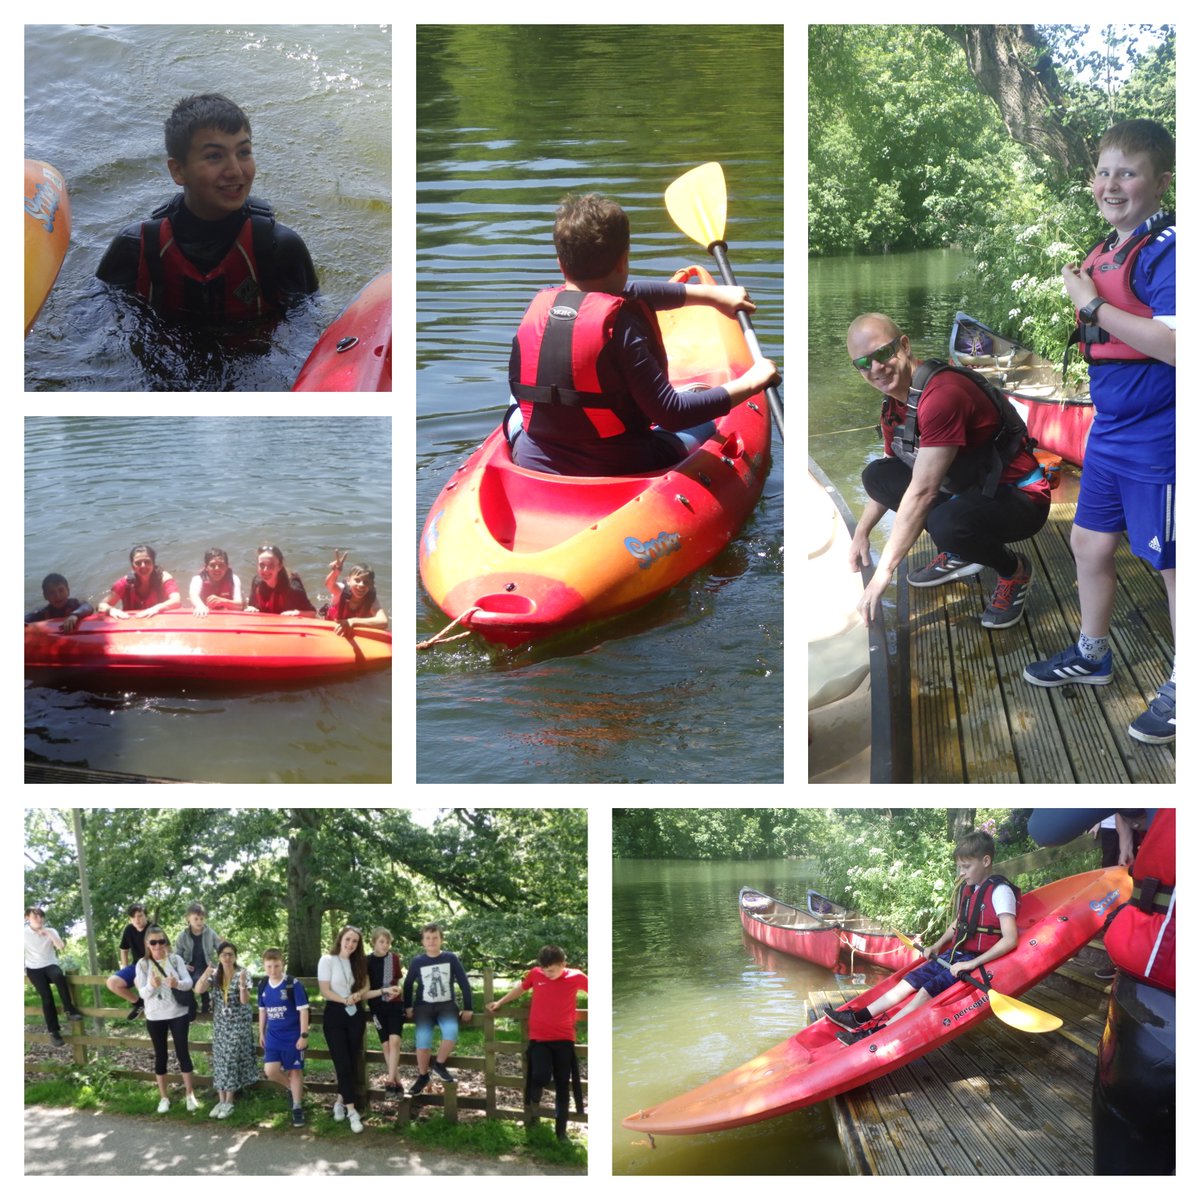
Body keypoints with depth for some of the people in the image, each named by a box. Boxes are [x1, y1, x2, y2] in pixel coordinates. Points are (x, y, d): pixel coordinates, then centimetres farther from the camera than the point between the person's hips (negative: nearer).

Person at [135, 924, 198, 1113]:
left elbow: (189, 982, -10)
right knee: (160, 1055, 9)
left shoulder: (176, 959, -3)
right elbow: (142, 993, -7)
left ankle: (190, 1095, 13)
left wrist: (177, 984, -32)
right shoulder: (143, 964, -3)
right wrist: (151, 986, -29)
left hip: (178, 1014, -1)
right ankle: (164, 1097, 19)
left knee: (182, 1053, 2)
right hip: (155, 1017, 1)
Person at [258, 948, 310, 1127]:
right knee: (270, 1071, -5)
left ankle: (297, 1108, 17)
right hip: (273, 1037, 4)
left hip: (292, 1036, -4)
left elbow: (303, 1010, -13)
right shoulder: (263, 986, 2)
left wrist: (304, 1035, -15)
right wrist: (261, 1033, 17)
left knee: (294, 1071, 4)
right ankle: (294, 1089, 23)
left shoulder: (293, 984, -15)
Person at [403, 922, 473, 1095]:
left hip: (446, 1005, 0)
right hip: (424, 1006, 0)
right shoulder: (417, 961, 0)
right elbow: (408, 984, 14)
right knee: (423, 1040, -21)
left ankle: (440, 1064, -4)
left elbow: (464, 983, 2)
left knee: (451, 1031, -30)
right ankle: (423, 1077, 3)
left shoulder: (451, 958, -2)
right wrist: (408, 1006, 9)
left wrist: (467, 1008, 1)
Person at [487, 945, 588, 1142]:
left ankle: (561, 1131, 15)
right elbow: (520, 988, 18)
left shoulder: (575, 977, -7)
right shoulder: (536, 974, -2)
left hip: (564, 1039, 0)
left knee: (563, 1086, 4)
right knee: (541, 1077, -20)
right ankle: (534, 1101, 15)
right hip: (539, 1038, 0)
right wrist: (499, 1003, 25)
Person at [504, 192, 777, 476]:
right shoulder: (621, 324, -21)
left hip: (531, 463, 5)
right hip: (618, 471, -4)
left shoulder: (539, 305, -2)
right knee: (704, 426, 26)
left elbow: (625, 295, 13)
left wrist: (711, 294, 23)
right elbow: (671, 414, -22)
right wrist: (749, 384, -12)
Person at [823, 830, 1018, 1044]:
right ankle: (860, 1018, -4)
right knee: (910, 981, -1)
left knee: (927, 992, -21)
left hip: (977, 961, -9)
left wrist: (972, 964, -28)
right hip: (955, 955, 9)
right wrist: (938, 945, 10)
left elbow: (1010, 940, -26)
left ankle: (876, 1034, -28)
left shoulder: (1000, 892, -18)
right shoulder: (967, 889, 9)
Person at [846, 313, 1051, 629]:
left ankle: (1014, 570, -5)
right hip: (969, 489, 9)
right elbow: (889, 480, 21)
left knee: (946, 523, -37)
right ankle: (958, 555, 11)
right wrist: (861, 533, 20)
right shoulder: (893, 404, 1)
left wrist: (883, 573, -28)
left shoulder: (941, 395, -29)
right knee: (876, 474, 3)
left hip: (1018, 497, -9)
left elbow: (921, 492, -30)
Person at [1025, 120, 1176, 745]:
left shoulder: (1166, 248, -20)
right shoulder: (1111, 246, 10)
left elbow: (1175, 343, -30)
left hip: (1156, 440, -10)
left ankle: (1183, 689, 19)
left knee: (1172, 565, 4)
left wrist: (1092, 304, -24)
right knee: (1090, 543, 21)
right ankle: (1092, 654, 41)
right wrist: (1080, 294, 9)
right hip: (1110, 432, 10)